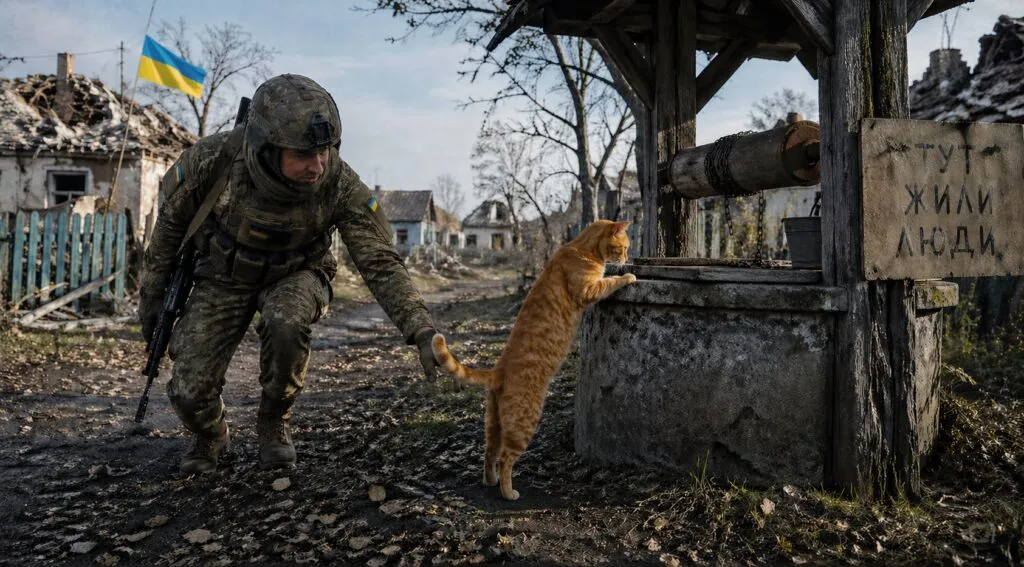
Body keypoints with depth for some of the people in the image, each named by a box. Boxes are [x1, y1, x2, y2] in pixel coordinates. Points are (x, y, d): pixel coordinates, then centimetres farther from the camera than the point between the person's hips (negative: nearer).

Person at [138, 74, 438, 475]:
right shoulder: (215, 157, -30)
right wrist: (151, 292, -2)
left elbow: (381, 264, -27)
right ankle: (210, 436, 28)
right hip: (226, 276, 1)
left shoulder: (341, 186, -31)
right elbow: (171, 218, -10)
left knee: (285, 325, -36)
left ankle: (273, 424, -5)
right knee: (189, 390, -11)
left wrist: (422, 332, -38)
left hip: (294, 275, -1)